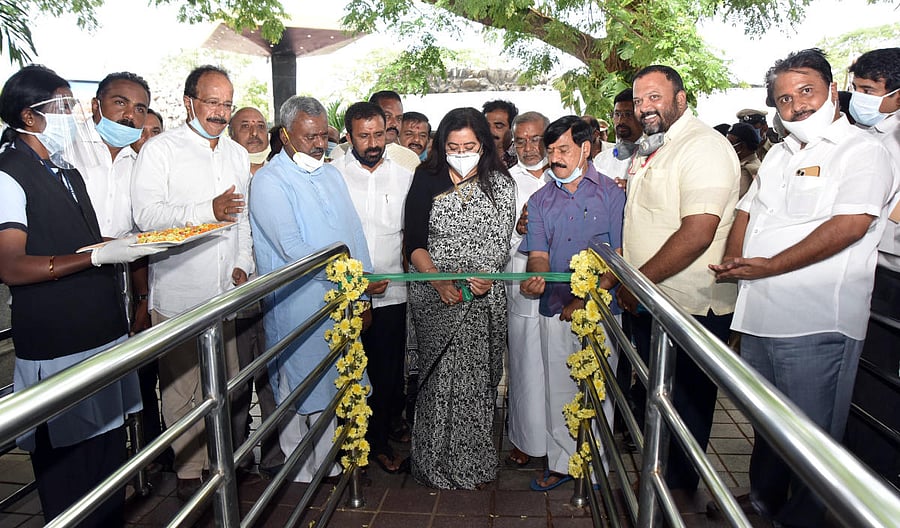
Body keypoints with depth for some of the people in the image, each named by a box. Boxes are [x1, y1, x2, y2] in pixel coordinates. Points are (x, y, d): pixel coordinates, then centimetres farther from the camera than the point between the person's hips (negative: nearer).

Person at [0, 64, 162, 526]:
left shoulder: (67, 172, 17)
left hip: (106, 336, 8)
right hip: (56, 351, -8)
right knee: (68, 472, 5)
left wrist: (124, 244, 6)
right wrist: (100, 255, -23)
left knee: (109, 453, 17)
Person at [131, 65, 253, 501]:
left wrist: (242, 264, 9)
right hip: (178, 294, -5)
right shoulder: (161, 149, -4)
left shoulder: (237, 154, 16)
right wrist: (208, 210, -22)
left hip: (226, 292, 5)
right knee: (182, 388, 3)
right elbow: (146, 214, -15)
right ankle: (189, 471, 19)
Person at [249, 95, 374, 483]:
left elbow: (354, 233, 13)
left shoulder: (331, 174, 13)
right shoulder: (269, 181, -10)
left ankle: (329, 463, 31)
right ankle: (299, 471, 24)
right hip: (297, 309, -6)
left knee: (335, 387, 15)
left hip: (342, 304, 7)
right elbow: (292, 248, -19)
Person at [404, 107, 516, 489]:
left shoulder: (500, 183, 5)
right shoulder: (427, 179, 1)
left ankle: (474, 462, 24)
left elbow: (501, 240, 0)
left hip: (484, 297, 1)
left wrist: (487, 276, -19)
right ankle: (437, 463, 18)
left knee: (478, 378, 5)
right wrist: (439, 282, -17)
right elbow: (414, 242, -2)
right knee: (439, 376, 0)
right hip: (434, 296, -1)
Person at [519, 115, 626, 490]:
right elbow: (538, 255, 3)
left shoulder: (612, 193, -2)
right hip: (555, 309, 3)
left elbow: (620, 257, -5)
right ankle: (561, 462, 27)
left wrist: (587, 299, -13)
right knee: (558, 388, 11)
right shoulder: (540, 200, 9)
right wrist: (535, 278, -21)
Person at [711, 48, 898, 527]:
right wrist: (734, 260, 0)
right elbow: (747, 211, 19)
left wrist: (770, 266, -18)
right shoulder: (779, 155, 18)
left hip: (815, 325, -7)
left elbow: (849, 225, -19)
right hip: (760, 316, 7)